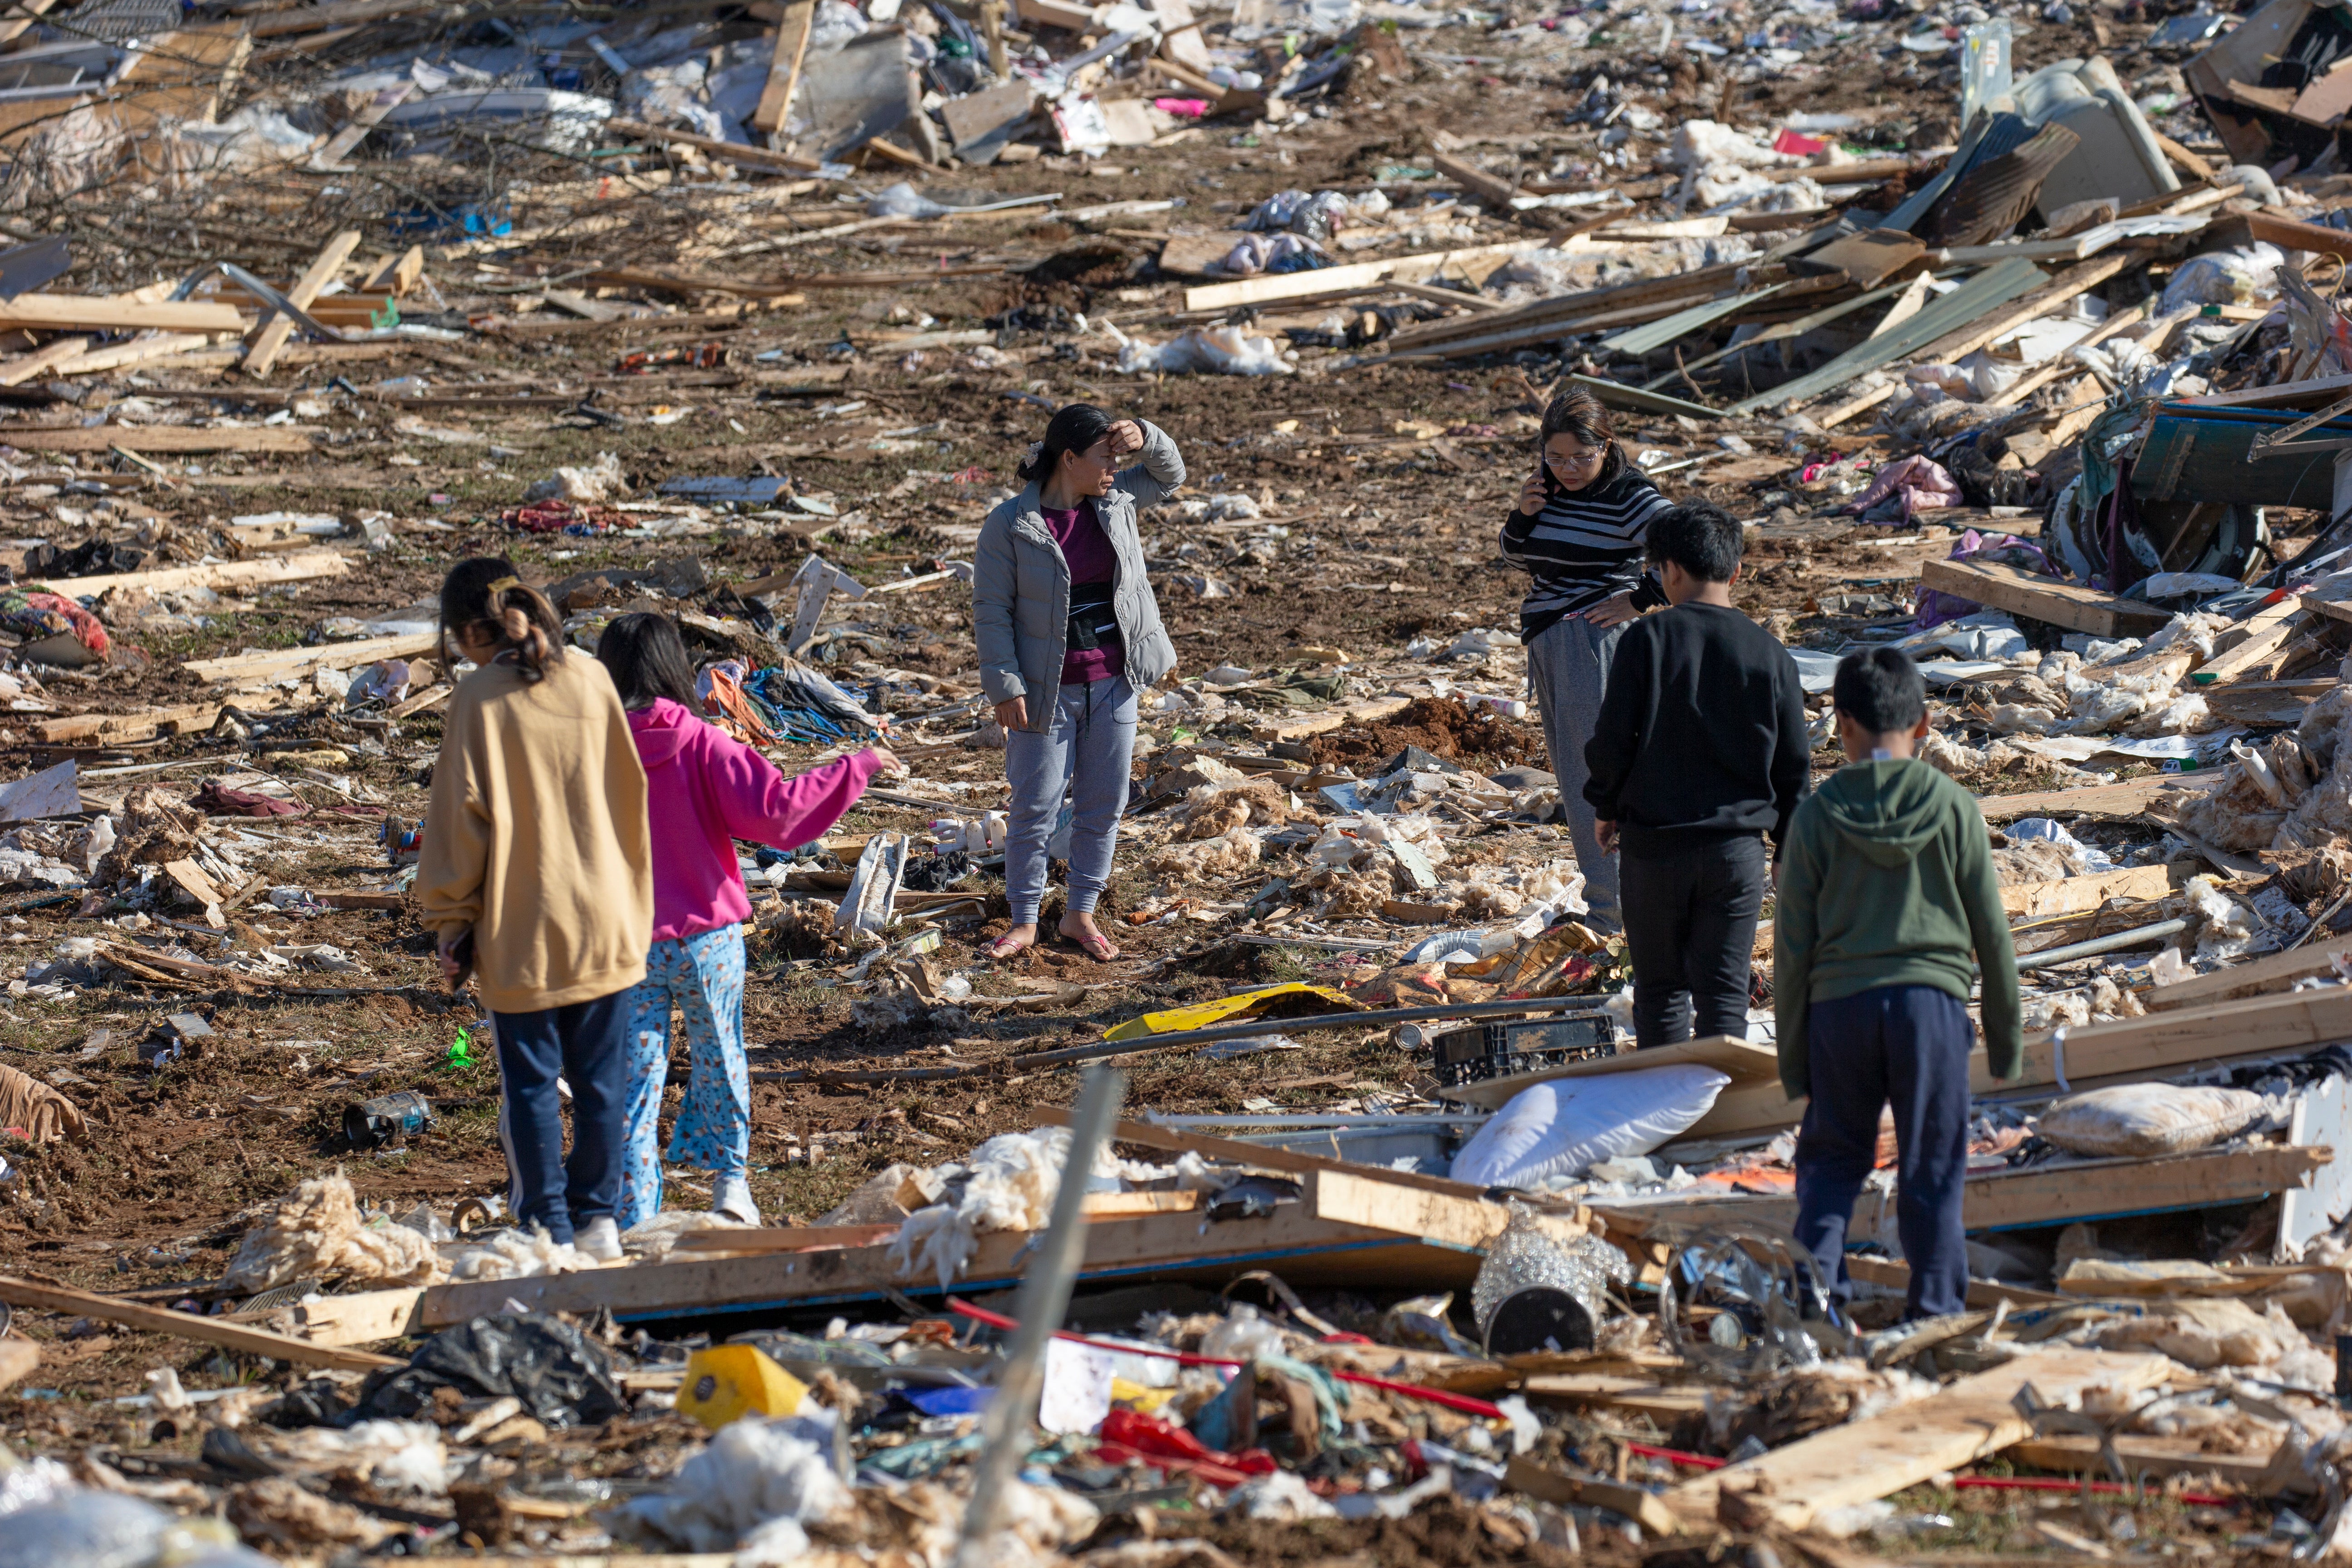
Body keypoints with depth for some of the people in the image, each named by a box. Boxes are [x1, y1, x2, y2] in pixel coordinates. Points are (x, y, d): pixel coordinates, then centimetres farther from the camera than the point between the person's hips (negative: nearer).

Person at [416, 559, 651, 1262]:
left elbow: (460, 813, -9)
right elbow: (629, 792, 9)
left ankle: (549, 1225, 8)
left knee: (531, 1083, 6)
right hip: (605, 918, 4)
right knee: (599, 1078, 13)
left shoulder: (480, 698, -11)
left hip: (522, 932, -4)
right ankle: (597, 1218, 18)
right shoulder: (592, 682, 1)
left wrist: (451, 921, 0)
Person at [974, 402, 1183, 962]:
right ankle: (1024, 921, 15)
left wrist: (1145, 438, -5)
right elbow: (991, 609, -10)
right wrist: (1005, 685, -16)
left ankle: (1082, 914, 23)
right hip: (1049, 690, -5)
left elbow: (1170, 475, 17)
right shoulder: (1011, 525, -13)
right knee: (1035, 808, 2)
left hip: (1113, 685, 5)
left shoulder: (1114, 503, 1)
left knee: (1104, 804, 10)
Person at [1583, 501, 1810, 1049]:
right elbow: (1793, 767, 5)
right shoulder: (1769, 654, 0)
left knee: (1661, 991, 10)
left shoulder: (1646, 639, -8)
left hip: (1652, 845, -1)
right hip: (1737, 849, 1)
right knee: (1724, 993, 5)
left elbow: (1612, 739, -9)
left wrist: (1606, 807, 10)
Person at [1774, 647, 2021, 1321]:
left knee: (1831, 1157, 13)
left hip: (1839, 1005, 0)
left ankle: (1817, 1272, -5)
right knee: (1932, 1165, 6)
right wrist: (2006, 1034, 16)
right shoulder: (1953, 809, -1)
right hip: (1931, 997, 0)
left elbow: (1793, 943, 2)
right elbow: (1991, 930, 5)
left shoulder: (1817, 816, -1)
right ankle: (1937, 1303, 5)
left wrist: (1793, 1056, 10)